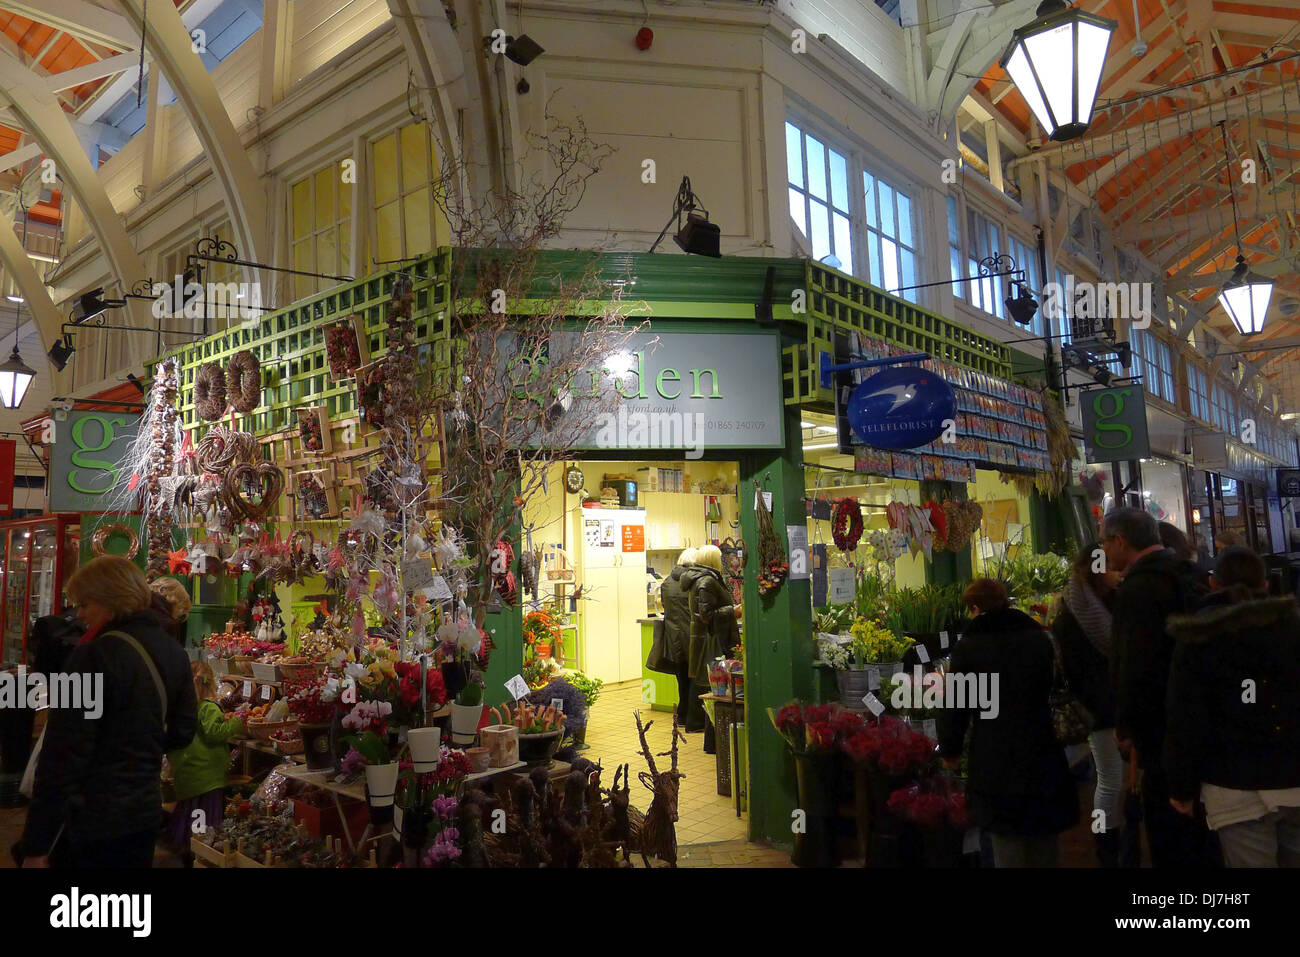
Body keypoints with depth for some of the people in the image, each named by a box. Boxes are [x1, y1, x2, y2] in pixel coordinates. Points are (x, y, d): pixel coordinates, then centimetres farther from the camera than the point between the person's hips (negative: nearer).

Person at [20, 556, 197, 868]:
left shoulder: (95, 655, -18)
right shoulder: (174, 652, 5)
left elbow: (64, 755, -18)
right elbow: (182, 732, 12)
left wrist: (36, 846, -14)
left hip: (90, 820, -7)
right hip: (146, 811, 7)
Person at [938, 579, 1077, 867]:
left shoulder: (968, 646, -6)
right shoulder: (1040, 638, 2)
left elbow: (955, 705, -3)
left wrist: (949, 750, 10)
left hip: (995, 764, -3)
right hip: (1042, 757, 3)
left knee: (1008, 848, 8)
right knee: (1045, 846, 17)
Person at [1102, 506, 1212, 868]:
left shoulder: (1139, 587, -19)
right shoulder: (1188, 577, 11)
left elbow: (1136, 666, -24)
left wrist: (1127, 725, -12)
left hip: (1164, 731, -10)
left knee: (1168, 836, 0)